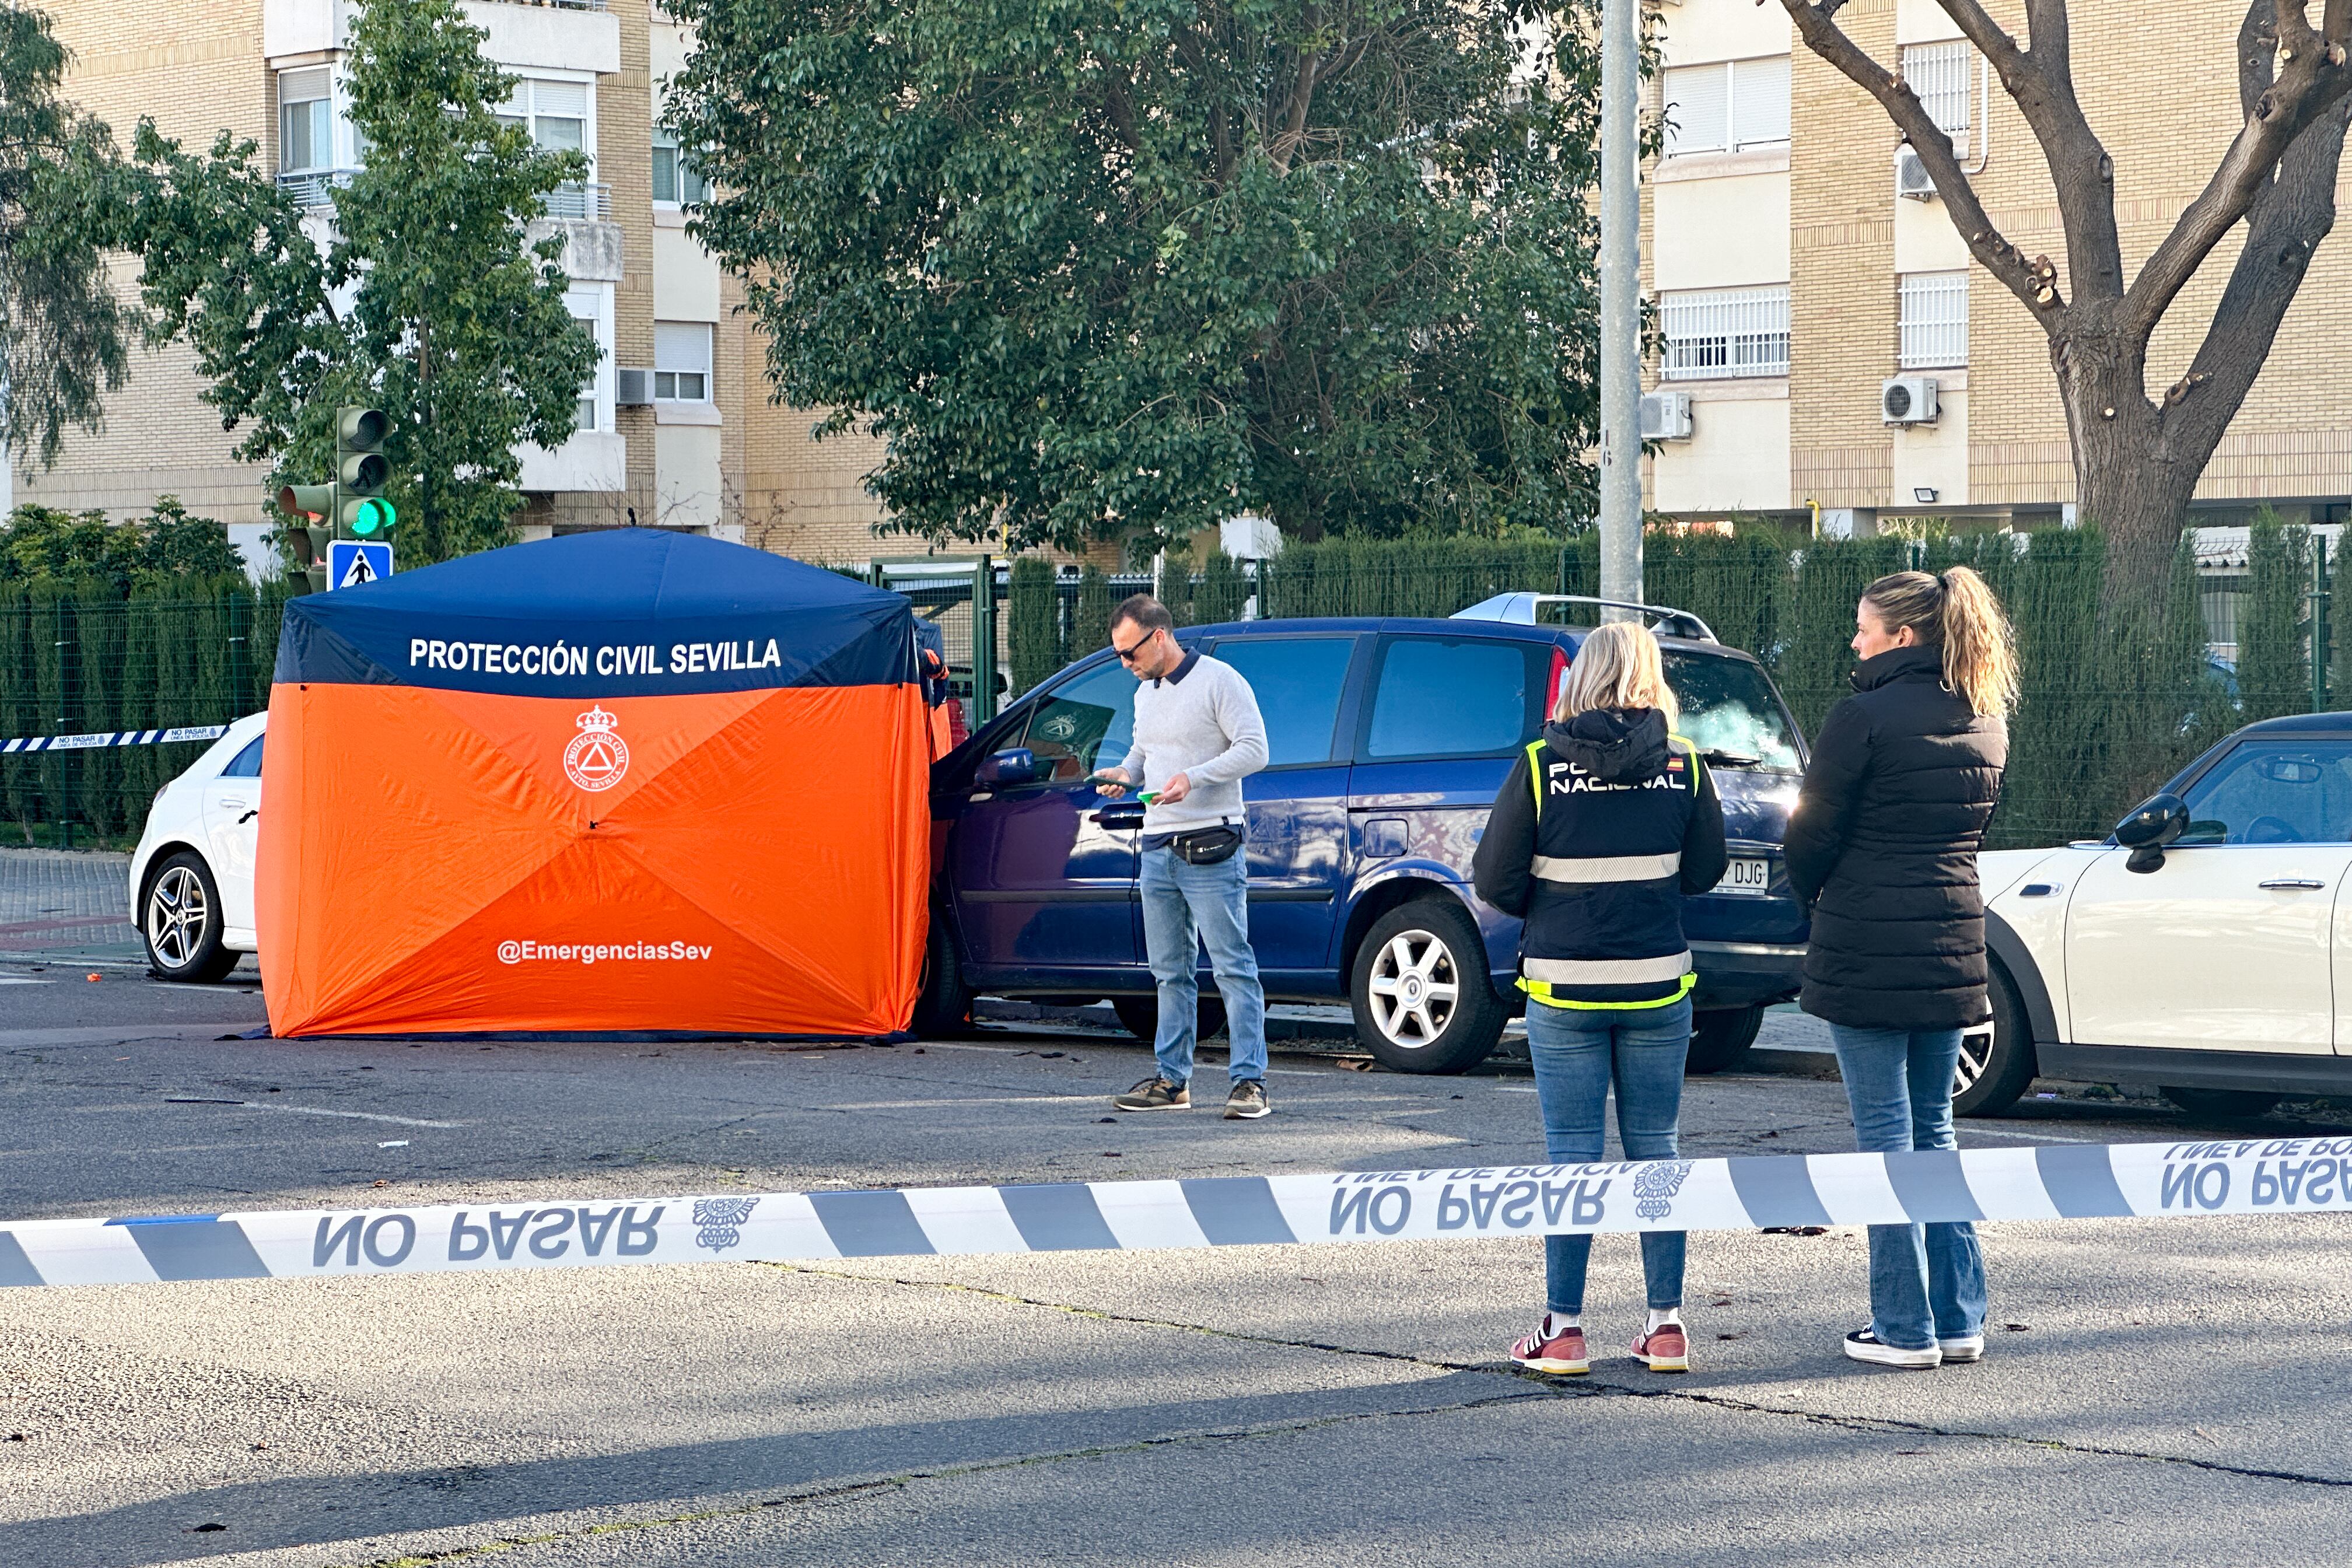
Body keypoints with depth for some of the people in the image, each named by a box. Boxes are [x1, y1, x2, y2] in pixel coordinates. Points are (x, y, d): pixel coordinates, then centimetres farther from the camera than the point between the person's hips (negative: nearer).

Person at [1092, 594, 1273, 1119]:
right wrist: (1124, 772, 7)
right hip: (1157, 849, 8)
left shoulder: (1219, 682, -7)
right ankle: (1172, 1081, 16)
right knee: (1171, 972, 11)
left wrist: (1193, 778, -23)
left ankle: (1250, 1081, -10)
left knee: (1233, 967, -8)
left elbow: (1254, 749, -13)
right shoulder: (1146, 695, 17)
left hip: (1210, 849, -8)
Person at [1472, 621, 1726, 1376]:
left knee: (1572, 1156, 3)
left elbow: (1494, 879, -7)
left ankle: (1564, 1329, 4)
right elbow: (1704, 869, 5)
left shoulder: (1540, 767, -10)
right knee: (1655, 1151, 10)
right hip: (1658, 985, 2)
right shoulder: (1683, 766, -4)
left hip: (1563, 985, -2)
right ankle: (1666, 1326, 11)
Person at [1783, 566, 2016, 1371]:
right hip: (1951, 948, 6)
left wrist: (1815, 893, 11)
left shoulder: (1866, 718, -14)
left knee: (1886, 1129, 0)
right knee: (1934, 1127, 15)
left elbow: (1811, 833, -8)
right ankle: (1959, 1319, 14)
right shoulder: (1986, 724, 8)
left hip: (1866, 950, -6)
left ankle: (1905, 1328, 1)